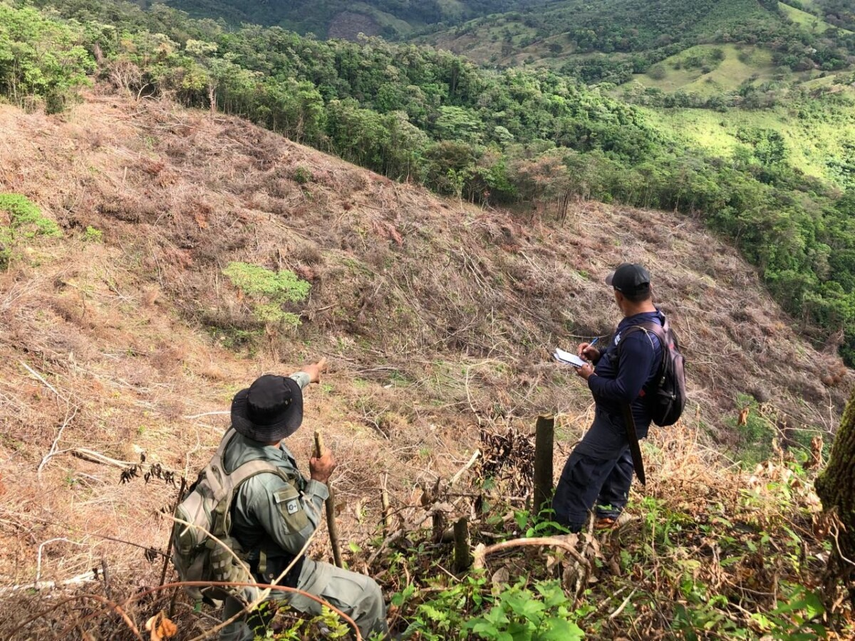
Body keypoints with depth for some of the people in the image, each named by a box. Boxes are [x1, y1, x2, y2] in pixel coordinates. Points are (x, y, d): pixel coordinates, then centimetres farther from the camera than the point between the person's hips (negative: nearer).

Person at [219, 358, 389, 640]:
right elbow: (299, 537, -29)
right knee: (366, 594, 5)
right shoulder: (264, 482, -42)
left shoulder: (237, 433, -18)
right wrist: (318, 482, -21)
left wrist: (304, 376, 23)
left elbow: (270, 400, 6)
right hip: (270, 577, -8)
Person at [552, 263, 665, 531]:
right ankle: (609, 513, 49)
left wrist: (591, 378, -19)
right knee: (616, 462, 28)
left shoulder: (639, 338, -35)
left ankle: (562, 528, 11)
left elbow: (624, 391, -33)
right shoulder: (649, 320, -1)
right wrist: (599, 356, 0)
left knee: (580, 470, -1)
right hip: (625, 417, 11)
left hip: (621, 419, -11)